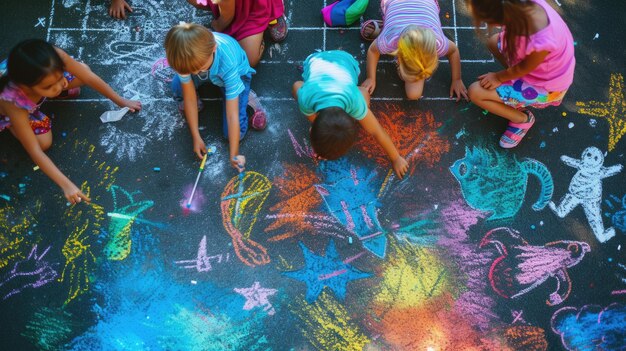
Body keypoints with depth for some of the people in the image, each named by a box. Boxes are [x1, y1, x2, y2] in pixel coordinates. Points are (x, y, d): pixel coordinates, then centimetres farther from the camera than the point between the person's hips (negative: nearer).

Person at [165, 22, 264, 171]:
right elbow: (190, 97, -22)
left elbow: (232, 115, -40)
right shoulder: (185, 56, -35)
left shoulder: (229, 62, -45)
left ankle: (246, 98, 8)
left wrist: (234, 155, -37)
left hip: (237, 75, -4)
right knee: (178, 86, -27)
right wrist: (196, 137, -18)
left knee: (233, 133, -18)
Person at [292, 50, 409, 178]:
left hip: (345, 61, 0)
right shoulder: (306, 99, -40)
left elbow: (377, 132, -25)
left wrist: (396, 159, -12)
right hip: (315, 61, 1)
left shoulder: (354, 102, -39)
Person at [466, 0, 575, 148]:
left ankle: (523, 119, 9)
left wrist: (498, 77, -7)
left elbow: (525, 68, -20)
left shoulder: (541, 41, -44)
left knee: (475, 92, -9)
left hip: (544, 86, -7)